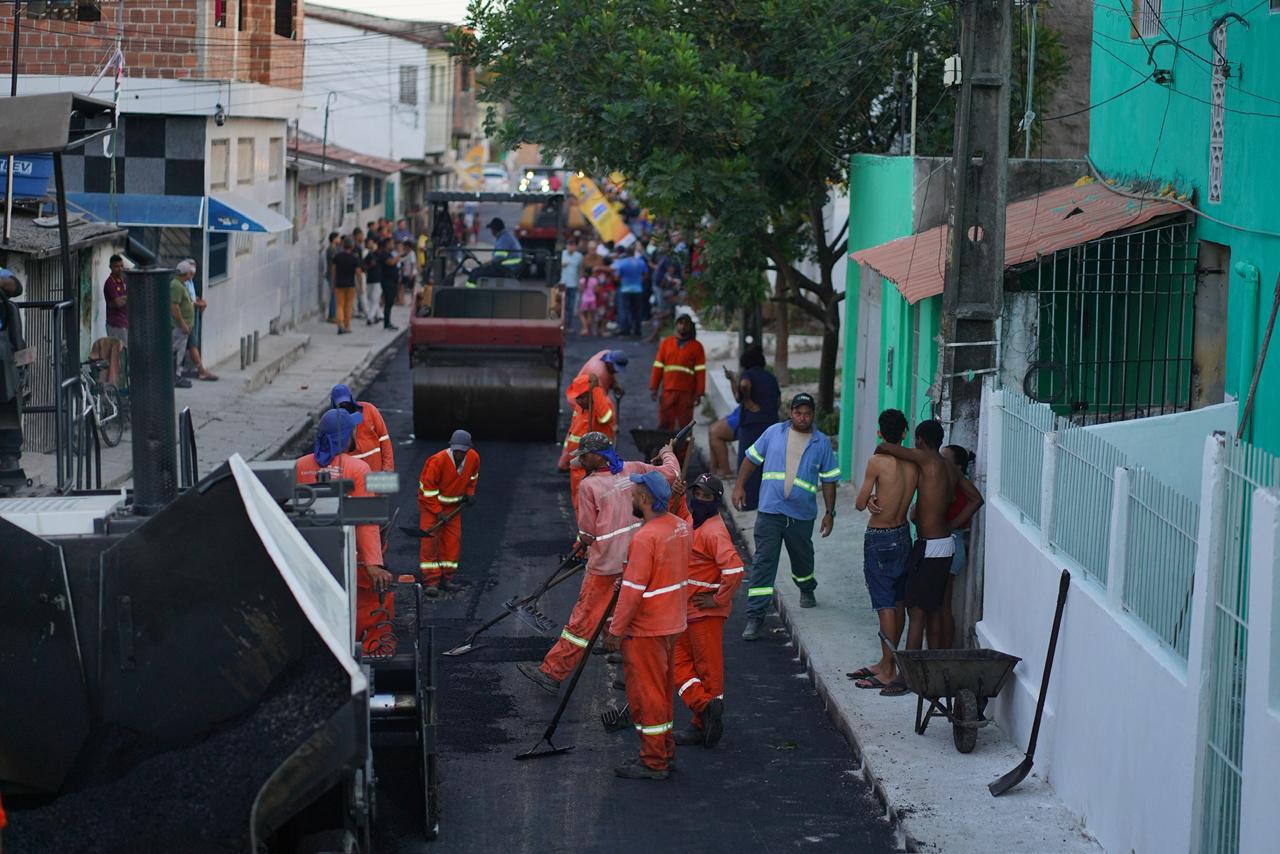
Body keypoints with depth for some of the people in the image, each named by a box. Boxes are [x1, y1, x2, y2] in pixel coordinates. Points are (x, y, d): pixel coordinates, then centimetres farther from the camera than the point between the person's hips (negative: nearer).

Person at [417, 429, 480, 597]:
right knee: (430, 540, -11)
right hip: (431, 501, -5)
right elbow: (428, 488, -22)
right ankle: (430, 582, -9)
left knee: (453, 540, 2)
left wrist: (469, 493, 1)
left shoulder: (473, 458, -12)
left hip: (453, 504, 5)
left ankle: (446, 579, 11)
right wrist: (438, 512, -22)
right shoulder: (437, 461, -29)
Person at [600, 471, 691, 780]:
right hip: (672, 623, 9)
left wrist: (615, 630, -17)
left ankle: (653, 763, 7)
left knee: (646, 693, 1)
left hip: (645, 630, -9)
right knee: (662, 690, 19)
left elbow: (633, 589, -23)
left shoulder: (645, 537, -24)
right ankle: (665, 751, 29)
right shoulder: (681, 527, 2)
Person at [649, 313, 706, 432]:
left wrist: (698, 393, -6)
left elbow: (700, 371, 1)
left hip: (687, 393, -2)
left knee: (685, 425, 1)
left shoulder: (696, 346, 5)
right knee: (665, 423, 0)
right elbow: (658, 367, 9)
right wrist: (653, 388, 3)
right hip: (667, 391, 2)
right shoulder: (666, 343, 11)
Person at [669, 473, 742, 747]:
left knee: (708, 668, 1)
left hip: (706, 612, -10)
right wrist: (678, 497, 10)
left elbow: (735, 569, -33)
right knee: (679, 662, 10)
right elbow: (682, 517, 32)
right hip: (685, 610, 10)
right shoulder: (692, 520, 7)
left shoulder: (714, 531, -22)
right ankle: (705, 707, 8)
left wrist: (718, 599, -21)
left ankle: (704, 725, 5)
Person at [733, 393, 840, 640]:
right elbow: (751, 458, 11)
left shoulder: (822, 443, 2)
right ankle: (755, 619, -9)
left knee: (802, 559, 20)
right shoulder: (774, 433, 2)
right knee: (763, 563, -7)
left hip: (802, 516, 1)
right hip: (770, 511, -1)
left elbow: (829, 481, 6)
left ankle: (807, 589, 53)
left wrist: (830, 513, 3)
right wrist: (739, 486, 3)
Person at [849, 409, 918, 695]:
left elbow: (860, 504, -10)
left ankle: (888, 672, -1)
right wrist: (880, 500, -1)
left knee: (885, 606, -3)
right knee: (898, 603, 14)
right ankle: (886, 664, 26)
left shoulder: (878, 462, -18)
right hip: (903, 535, 7)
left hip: (879, 540, -6)